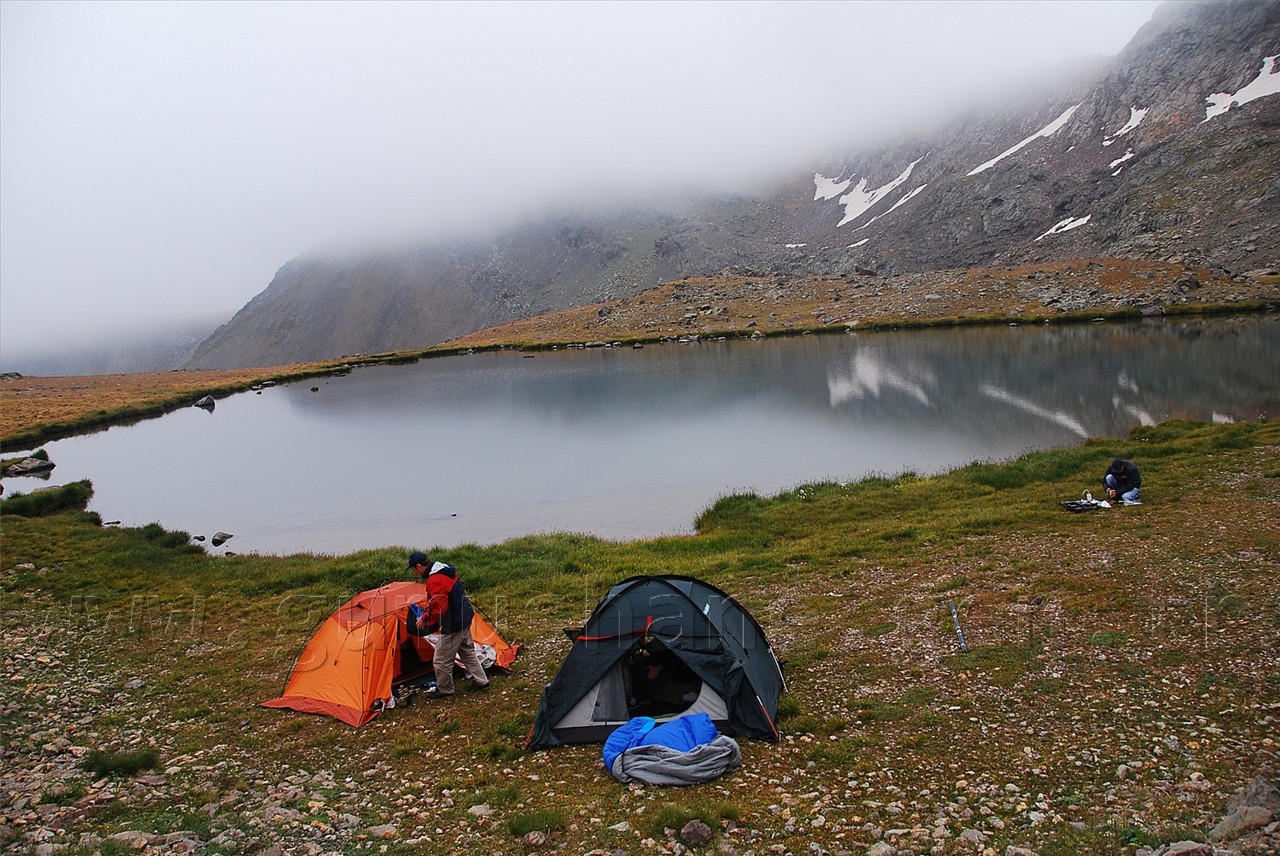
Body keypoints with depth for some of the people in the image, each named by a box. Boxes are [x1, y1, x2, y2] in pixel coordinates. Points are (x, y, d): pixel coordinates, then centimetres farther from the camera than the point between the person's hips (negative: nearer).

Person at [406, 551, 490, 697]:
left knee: (441, 660, 6)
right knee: (468, 652, 23)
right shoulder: (448, 571, 6)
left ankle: (444, 689, 22)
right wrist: (426, 613, 17)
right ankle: (481, 681, 31)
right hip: (464, 618, 10)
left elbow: (438, 608, -28)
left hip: (453, 624, -10)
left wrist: (425, 619, -11)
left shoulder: (434, 581, -26)